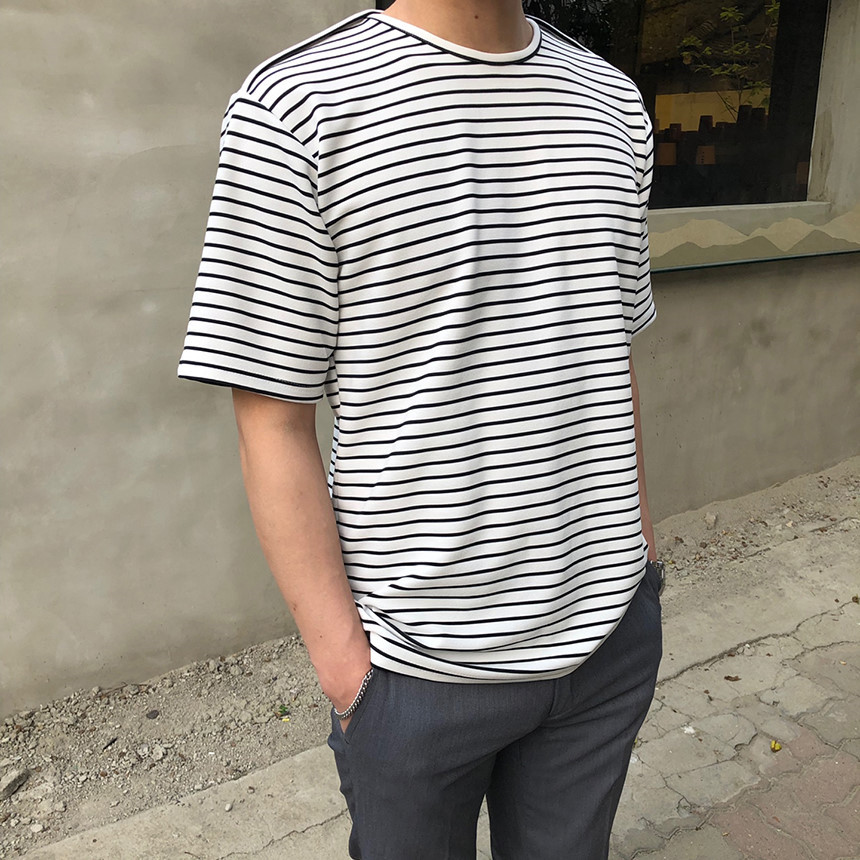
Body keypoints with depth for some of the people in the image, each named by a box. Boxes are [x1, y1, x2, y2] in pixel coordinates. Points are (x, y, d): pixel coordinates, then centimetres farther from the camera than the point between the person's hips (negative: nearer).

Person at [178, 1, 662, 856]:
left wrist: (639, 543, 13)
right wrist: (340, 658, -11)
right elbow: (273, 426, -12)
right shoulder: (296, 104, -11)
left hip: (608, 628, 5)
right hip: (420, 662, -4)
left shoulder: (612, 101, 6)